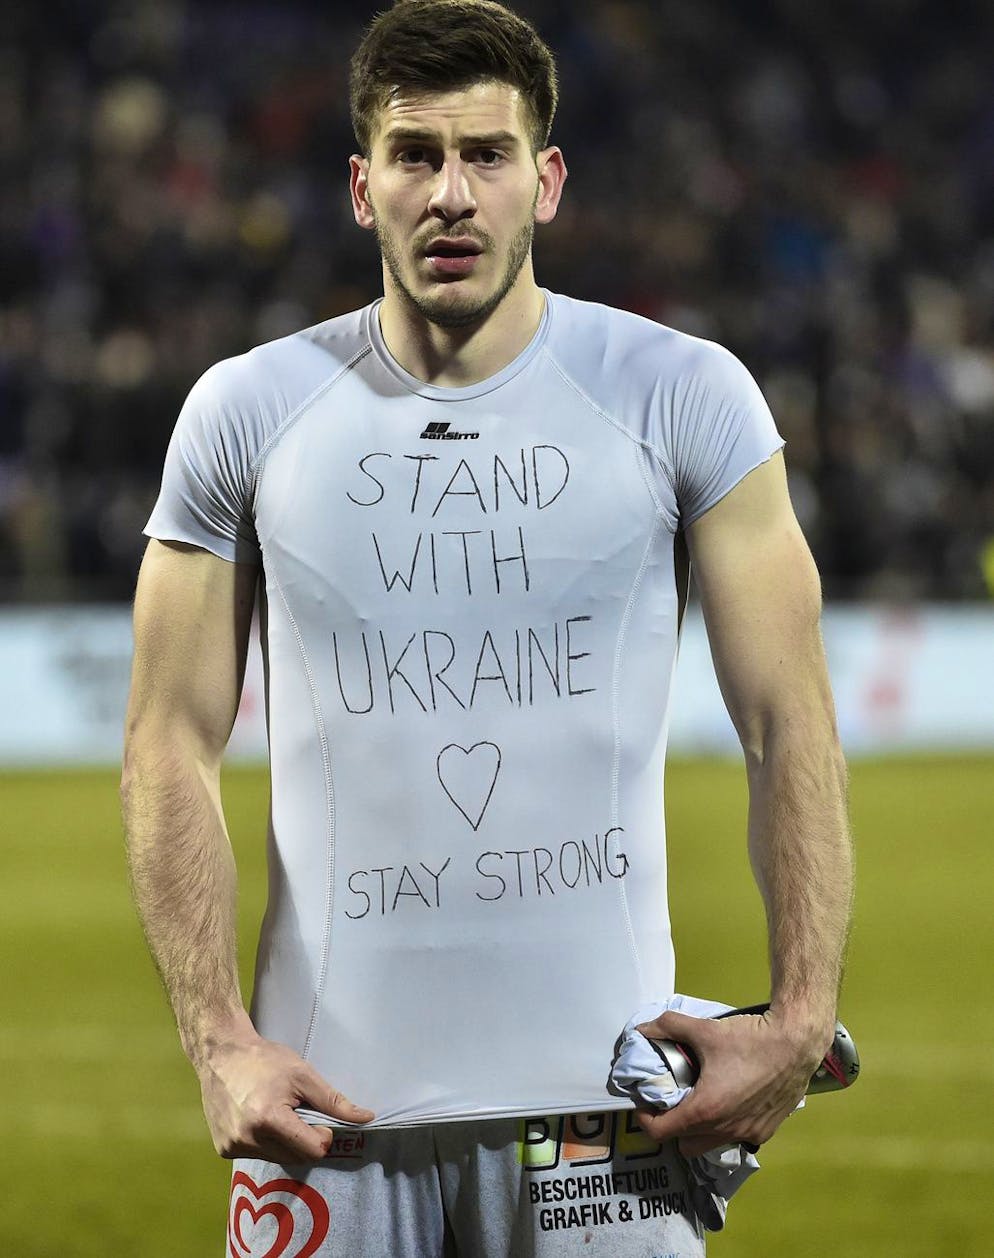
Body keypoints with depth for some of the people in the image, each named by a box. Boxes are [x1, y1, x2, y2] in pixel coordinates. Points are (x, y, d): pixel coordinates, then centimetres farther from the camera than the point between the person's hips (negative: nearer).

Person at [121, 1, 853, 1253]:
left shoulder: (685, 398, 2)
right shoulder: (247, 412, 4)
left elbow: (787, 728, 2)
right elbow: (171, 743, 5)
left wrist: (798, 1021, -7)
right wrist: (216, 1040, -5)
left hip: (598, 1091, -1)